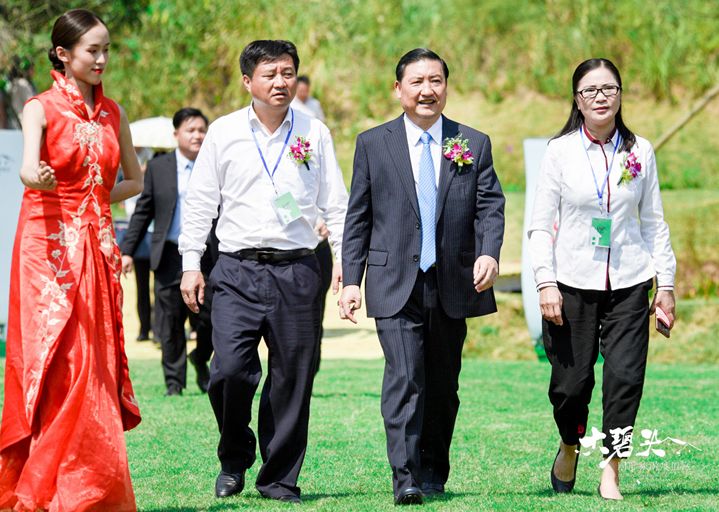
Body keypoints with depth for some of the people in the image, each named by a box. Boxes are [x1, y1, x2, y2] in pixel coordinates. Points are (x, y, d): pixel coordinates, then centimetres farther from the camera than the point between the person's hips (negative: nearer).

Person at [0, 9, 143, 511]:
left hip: (97, 248, 5)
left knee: (95, 367, 2)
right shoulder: (42, 109, -5)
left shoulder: (112, 113, 11)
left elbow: (135, 180, 21)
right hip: (49, 246, -5)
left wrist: (92, 203, 6)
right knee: (62, 365, -10)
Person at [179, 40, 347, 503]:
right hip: (238, 271, -1)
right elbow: (200, 203, 9)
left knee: (293, 378, 2)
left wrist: (345, 258, 1)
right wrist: (191, 264, 4)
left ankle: (280, 478, 13)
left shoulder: (315, 134, 8)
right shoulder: (224, 133, 6)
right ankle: (234, 460, 12)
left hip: (297, 271, 1)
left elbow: (336, 203, 10)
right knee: (230, 370, -13)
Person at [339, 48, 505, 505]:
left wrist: (489, 253, -17)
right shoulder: (373, 144, 6)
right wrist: (351, 279, 0)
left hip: (454, 286, 2)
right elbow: (358, 218, 7)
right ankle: (405, 479, -19)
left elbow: (491, 207, 2)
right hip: (396, 286, -2)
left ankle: (433, 474, 23)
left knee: (443, 386, 9)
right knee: (404, 378, -15)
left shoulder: (474, 145, 9)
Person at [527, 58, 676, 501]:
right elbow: (541, 224, 1)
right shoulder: (561, 151, 1)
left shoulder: (640, 151, 6)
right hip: (574, 282, -1)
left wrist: (666, 282, 6)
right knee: (571, 381, 0)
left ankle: (611, 472, -3)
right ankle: (570, 445, 30)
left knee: (626, 377, -10)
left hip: (629, 283, 1)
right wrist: (545, 283, -9)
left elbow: (654, 222, 10)